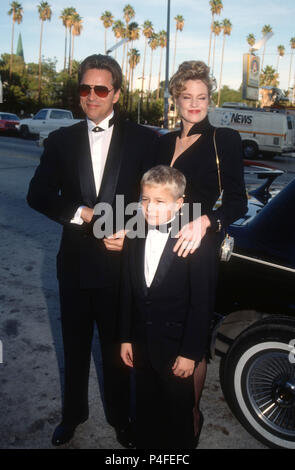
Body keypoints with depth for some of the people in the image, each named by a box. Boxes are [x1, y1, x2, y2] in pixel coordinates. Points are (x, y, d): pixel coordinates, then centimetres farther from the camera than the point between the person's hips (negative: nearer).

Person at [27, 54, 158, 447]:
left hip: (122, 263, -2)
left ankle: (120, 417, 38)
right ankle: (73, 413, 42)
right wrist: (79, 214, -15)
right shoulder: (61, 140, 3)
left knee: (117, 347, 15)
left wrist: (132, 232, -16)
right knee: (75, 345, 19)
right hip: (75, 263, 2)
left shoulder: (143, 140, -4)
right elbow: (38, 195, -1)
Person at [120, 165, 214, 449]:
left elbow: (200, 304, -15)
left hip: (176, 348, -4)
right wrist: (126, 338, 6)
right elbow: (128, 293, 5)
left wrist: (190, 353, -13)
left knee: (179, 414, 15)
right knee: (146, 410, 21)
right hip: (141, 345, 5)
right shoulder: (134, 239, 0)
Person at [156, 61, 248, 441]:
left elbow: (237, 201, -8)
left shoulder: (225, 140, -2)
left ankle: (191, 413, 24)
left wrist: (205, 221, -25)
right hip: (160, 249, 5)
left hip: (199, 252, -4)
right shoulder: (165, 143, 14)